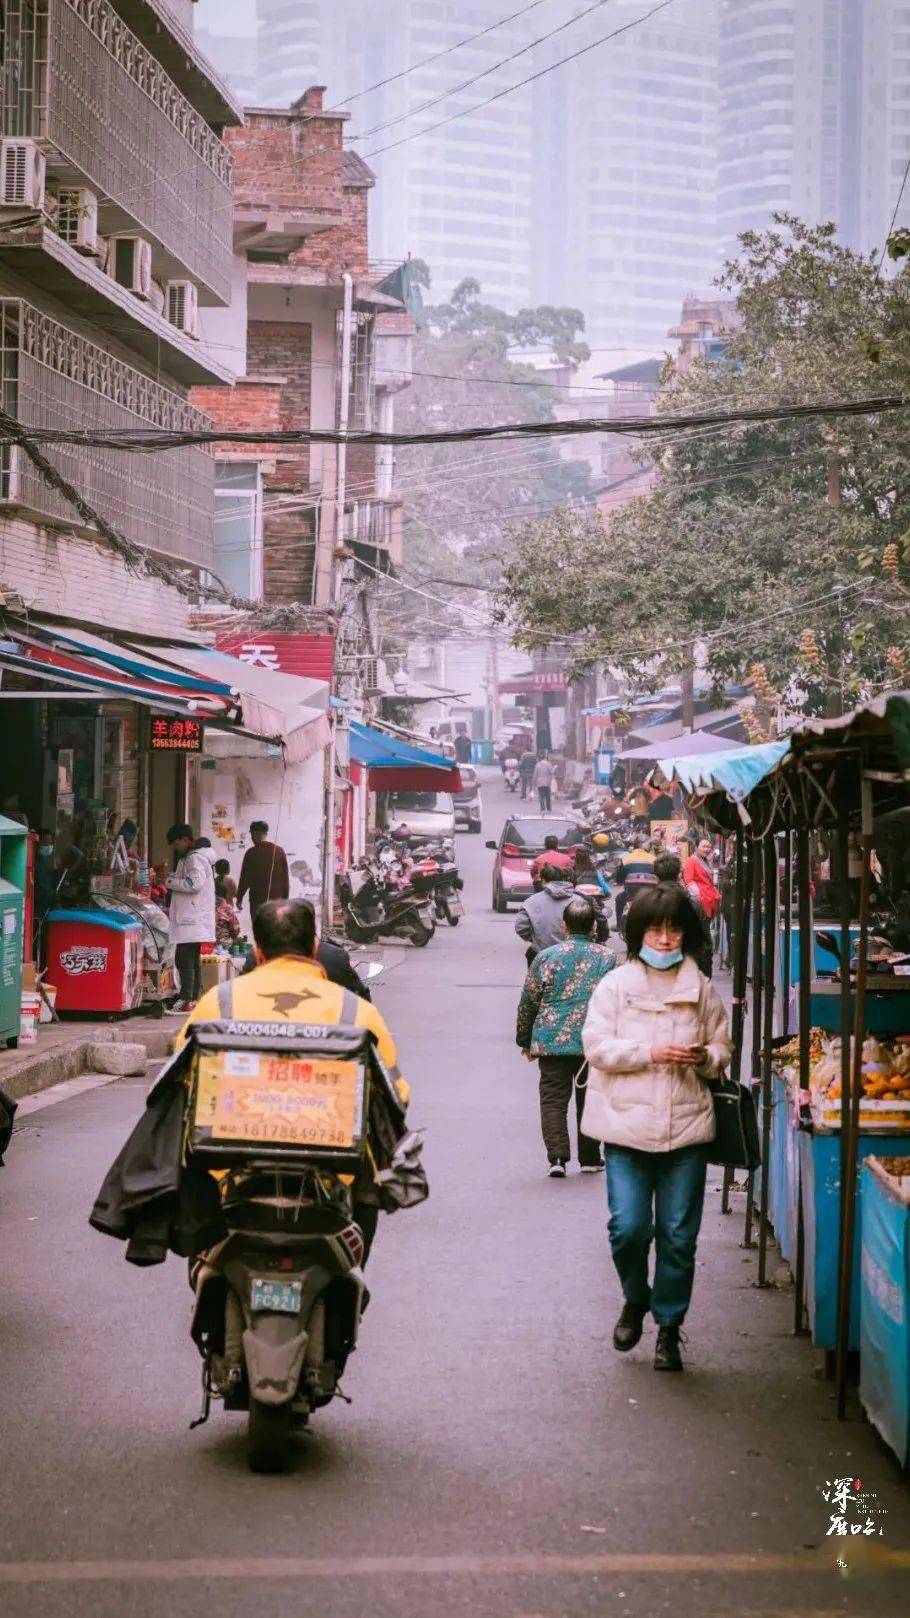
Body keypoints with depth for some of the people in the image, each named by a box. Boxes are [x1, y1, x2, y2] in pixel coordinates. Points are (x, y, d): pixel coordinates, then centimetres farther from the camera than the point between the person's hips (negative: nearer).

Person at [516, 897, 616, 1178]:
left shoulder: (546, 957, -1)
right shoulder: (607, 958, 1)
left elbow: (528, 1003, 4)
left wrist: (525, 1040, 15)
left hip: (552, 1041, -1)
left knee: (553, 1097, 2)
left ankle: (557, 1156, -13)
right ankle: (589, 1158, 21)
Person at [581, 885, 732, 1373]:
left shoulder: (701, 989, 8)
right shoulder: (616, 985, 3)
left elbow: (722, 1049, 15)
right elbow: (596, 1046, -4)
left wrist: (705, 1057, -8)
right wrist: (651, 1053, -15)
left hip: (686, 1127, 2)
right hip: (627, 1126, -2)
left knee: (679, 1235, 2)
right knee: (629, 1227, -9)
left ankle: (669, 1325, 18)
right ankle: (635, 1299, 20)